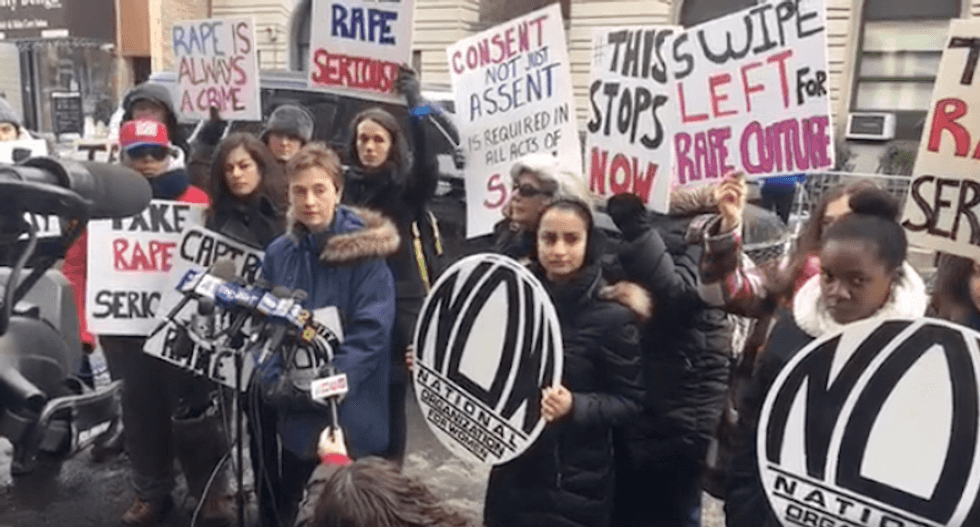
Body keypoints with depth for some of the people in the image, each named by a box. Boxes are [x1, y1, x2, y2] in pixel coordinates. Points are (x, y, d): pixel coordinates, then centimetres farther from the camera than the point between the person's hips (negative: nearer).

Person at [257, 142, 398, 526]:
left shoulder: (365, 251, -11)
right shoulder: (279, 252, 4)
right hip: (293, 415, 4)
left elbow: (371, 332, -16)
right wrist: (276, 382, -10)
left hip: (352, 415, -4)